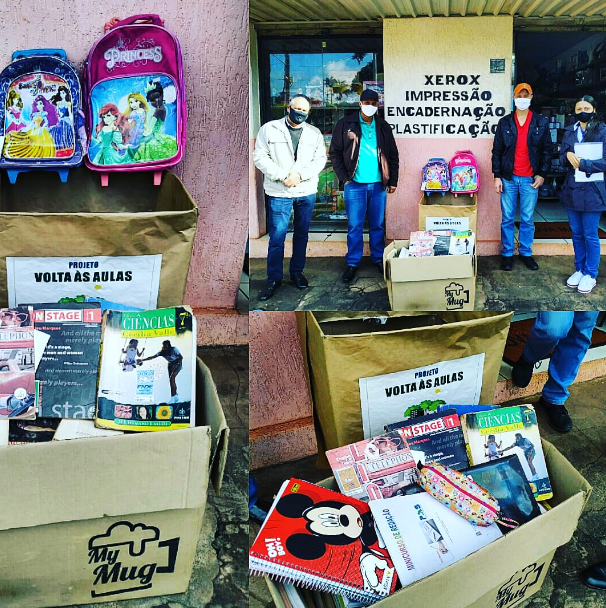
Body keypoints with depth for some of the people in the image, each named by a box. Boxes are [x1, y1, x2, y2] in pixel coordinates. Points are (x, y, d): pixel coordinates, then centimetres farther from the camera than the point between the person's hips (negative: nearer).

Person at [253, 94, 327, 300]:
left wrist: (300, 174, -15)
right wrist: (282, 176, -15)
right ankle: (274, 278, 7)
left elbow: (320, 159, 1)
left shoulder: (314, 133, 7)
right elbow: (260, 157, -5)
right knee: (277, 236, -4)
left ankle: (297, 272, 26)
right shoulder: (269, 129, 0)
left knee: (302, 234, 11)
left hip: (307, 192, 3)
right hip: (279, 192, -3)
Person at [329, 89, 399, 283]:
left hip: (379, 184, 3)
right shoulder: (345, 125, 1)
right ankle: (352, 263, 11)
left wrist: (393, 181, 8)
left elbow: (393, 156, 13)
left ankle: (378, 259, 23)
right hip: (355, 184, -2)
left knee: (378, 225, 10)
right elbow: (335, 153, 0)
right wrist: (344, 178, -7)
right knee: (355, 226, 1)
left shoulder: (383, 127, 9)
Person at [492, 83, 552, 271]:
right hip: (509, 178, 0)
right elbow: (497, 151, 3)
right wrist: (497, 176, -3)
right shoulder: (505, 122, 3)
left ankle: (526, 253, 20)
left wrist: (542, 174, -4)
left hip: (530, 179, 0)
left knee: (527, 220, 6)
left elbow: (547, 150, 4)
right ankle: (507, 254, 16)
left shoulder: (541, 122, 3)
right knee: (507, 219, 6)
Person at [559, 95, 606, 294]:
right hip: (572, 190, 5)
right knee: (576, 233, 13)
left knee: (590, 235, 1)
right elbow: (561, 158, 10)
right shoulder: (569, 132, 9)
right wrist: (568, 156, -12)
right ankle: (579, 270, 26)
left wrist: (582, 163, -22)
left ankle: (590, 275, 13)